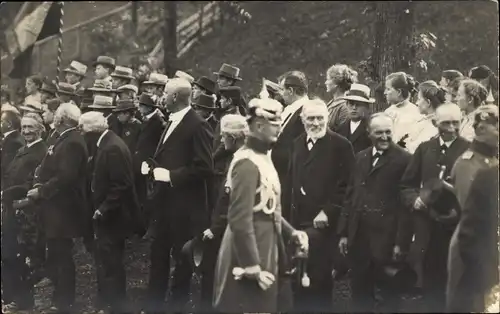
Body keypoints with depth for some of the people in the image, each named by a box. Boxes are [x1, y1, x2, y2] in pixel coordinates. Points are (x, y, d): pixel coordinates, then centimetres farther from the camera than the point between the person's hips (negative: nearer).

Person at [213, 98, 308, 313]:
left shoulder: (262, 157, 11)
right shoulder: (247, 164, -20)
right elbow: (240, 221, -24)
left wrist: (291, 232, 8)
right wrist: (253, 268, -23)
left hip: (264, 254, 10)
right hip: (250, 258, -10)